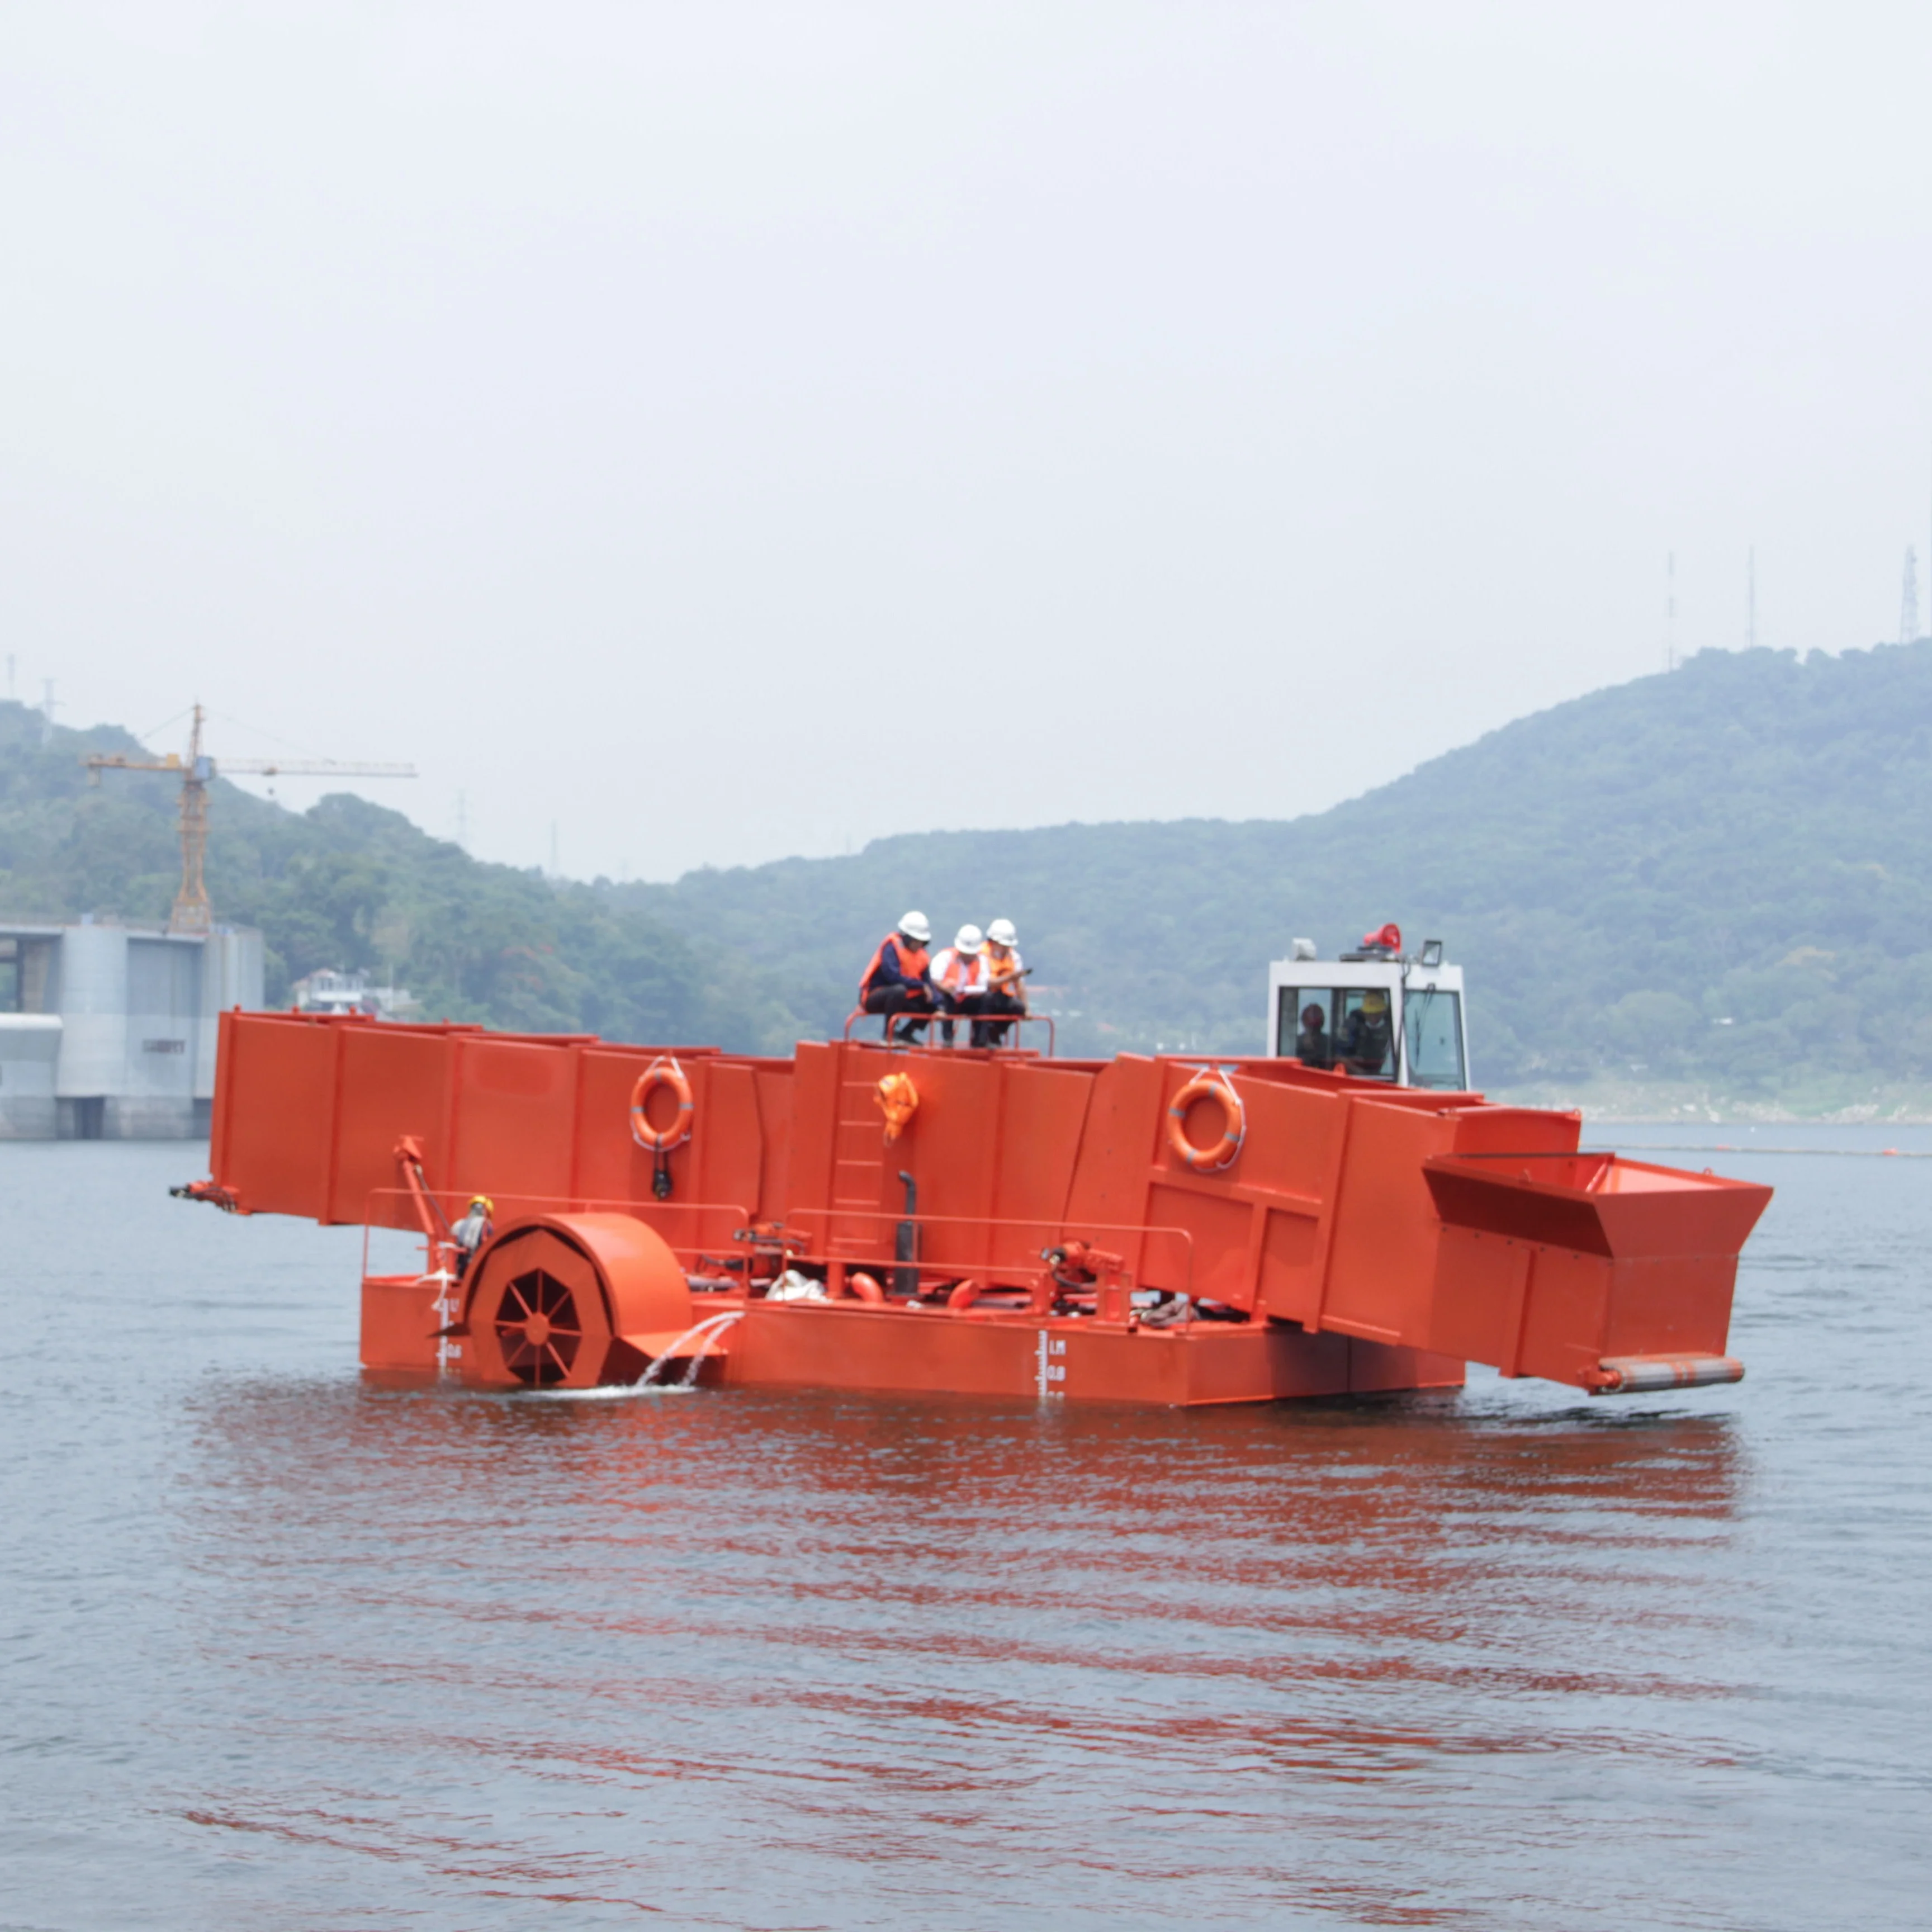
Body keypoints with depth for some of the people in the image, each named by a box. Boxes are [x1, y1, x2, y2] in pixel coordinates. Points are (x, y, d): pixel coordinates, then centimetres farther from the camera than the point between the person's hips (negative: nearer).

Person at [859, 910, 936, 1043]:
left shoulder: (921, 955, 4)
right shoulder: (892, 946, -17)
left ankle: (906, 1034, 10)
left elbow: (929, 983, -3)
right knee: (899, 990, -37)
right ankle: (889, 1033, -24)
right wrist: (921, 985, -28)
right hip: (874, 996, -7)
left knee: (931, 1004, -2)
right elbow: (892, 976, -30)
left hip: (898, 998, 7)